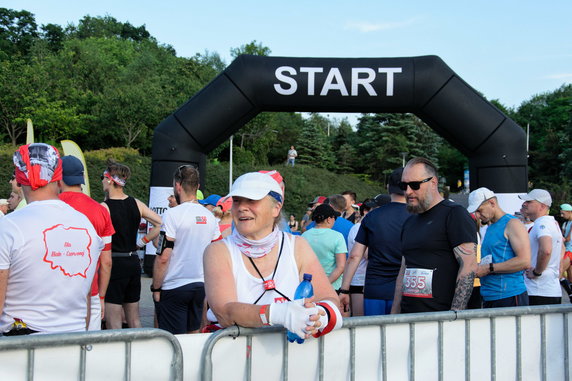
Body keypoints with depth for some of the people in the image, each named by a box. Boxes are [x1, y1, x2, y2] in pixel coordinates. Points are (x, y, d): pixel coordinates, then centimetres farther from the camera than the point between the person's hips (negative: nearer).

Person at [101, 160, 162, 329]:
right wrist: (140, 242, 9)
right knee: (134, 319, 15)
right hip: (134, 262, 6)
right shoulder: (136, 204, 6)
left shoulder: (104, 207, -11)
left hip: (114, 264, -6)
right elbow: (160, 224, 4)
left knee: (113, 323, -3)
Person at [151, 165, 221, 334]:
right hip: (201, 286, 6)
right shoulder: (210, 217, 6)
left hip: (174, 288, -6)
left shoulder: (172, 214, -13)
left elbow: (163, 258, -16)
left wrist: (156, 288, -7)